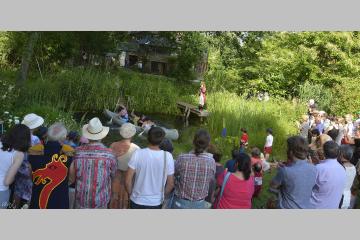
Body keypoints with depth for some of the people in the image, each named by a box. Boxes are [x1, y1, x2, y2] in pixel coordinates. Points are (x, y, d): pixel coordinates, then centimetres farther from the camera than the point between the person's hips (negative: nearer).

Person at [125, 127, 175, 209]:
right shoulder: (167, 156, -15)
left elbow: (128, 181, -13)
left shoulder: (137, 154, -18)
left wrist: (131, 194, 5)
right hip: (156, 202, 1)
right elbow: (170, 184, -7)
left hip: (137, 201, 0)